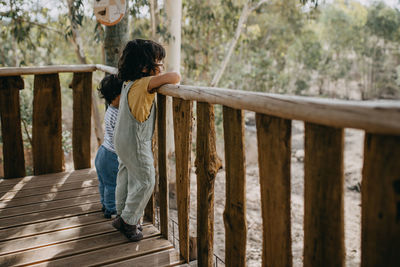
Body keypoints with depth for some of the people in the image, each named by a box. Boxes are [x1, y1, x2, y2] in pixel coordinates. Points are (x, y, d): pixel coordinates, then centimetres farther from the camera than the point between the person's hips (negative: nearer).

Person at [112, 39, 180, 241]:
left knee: (126, 176, 21)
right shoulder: (144, 84, -24)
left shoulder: (128, 82, 3)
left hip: (122, 139, 9)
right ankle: (128, 221, 13)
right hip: (135, 143, -9)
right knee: (145, 181, 4)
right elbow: (173, 77, -34)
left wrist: (161, 78, 9)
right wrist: (175, 77, -11)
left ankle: (121, 214, 36)